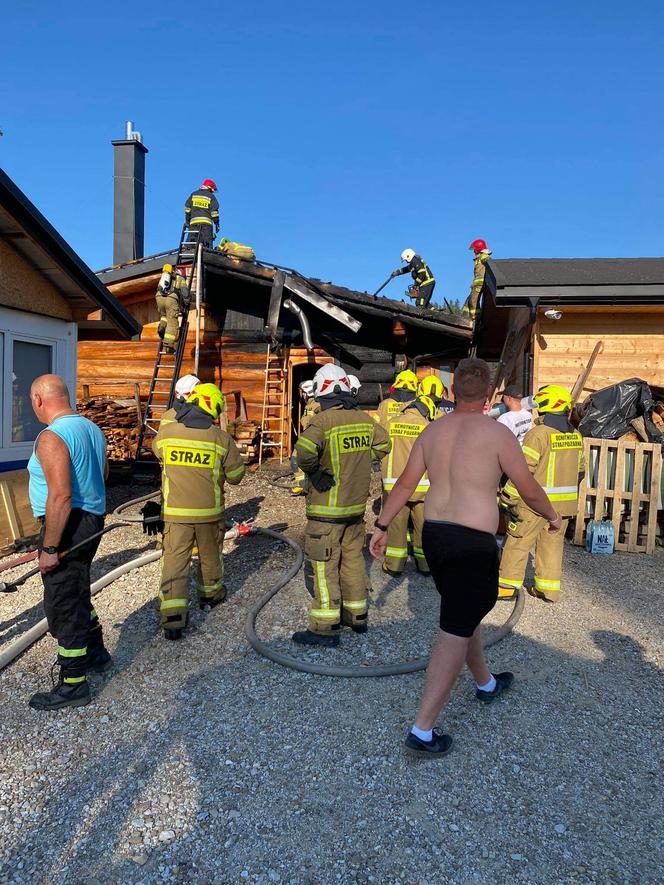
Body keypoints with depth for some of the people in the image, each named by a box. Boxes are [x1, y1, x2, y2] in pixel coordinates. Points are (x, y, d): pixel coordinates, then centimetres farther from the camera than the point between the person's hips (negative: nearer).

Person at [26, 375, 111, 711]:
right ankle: (95, 653, 42)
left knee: (63, 605, 3)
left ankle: (73, 685, 15)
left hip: (67, 524, -9)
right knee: (77, 594, 26)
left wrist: (49, 549, -21)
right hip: (93, 521, 9)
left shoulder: (51, 438, -20)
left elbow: (60, 497, -26)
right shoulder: (92, 428, 8)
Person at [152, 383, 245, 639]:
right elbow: (236, 475, -1)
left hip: (175, 512, 0)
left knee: (174, 562, 2)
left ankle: (172, 618, -4)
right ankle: (210, 593, 43)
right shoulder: (221, 438, -10)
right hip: (209, 512, 0)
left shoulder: (165, 433, -6)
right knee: (210, 555, 22)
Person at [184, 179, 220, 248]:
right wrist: (217, 223, 4)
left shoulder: (193, 194, 16)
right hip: (206, 223, -3)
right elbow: (214, 211, -1)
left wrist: (187, 220, 17)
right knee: (207, 243, -6)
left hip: (194, 222, 3)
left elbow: (187, 208, 13)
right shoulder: (211, 196, 5)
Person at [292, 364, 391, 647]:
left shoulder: (322, 420, -18)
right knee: (352, 559, 20)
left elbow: (304, 451, -35)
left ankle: (325, 628, 8)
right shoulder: (364, 419, 4)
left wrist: (313, 471, -16)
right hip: (357, 506, 7)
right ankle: (357, 615, 32)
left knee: (322, 567, 2)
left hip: (326, 509, -7)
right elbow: (383, 443, 21)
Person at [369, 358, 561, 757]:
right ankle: (422, 732, 5)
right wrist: (552, 516, 16)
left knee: (465, 614, 26)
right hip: (473, 544, -7)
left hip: (434, 535, 7)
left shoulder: (432, 431, 5)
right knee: (455, 635, 0)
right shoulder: (498, 433, -11)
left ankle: (486, 683, 49)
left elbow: (405, 484, 5)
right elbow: (529, 489, -3)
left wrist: (382, 527, 13)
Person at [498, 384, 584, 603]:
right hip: (563, 504, 7)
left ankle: (507, 586, 10)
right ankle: (549, 588, 21)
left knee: (518, 543, 4)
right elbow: (580, 470, 16)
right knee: (552, 544, 15)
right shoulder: (576, 436, 8)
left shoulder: (538, 434, -16)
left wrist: (510, 498, -14)